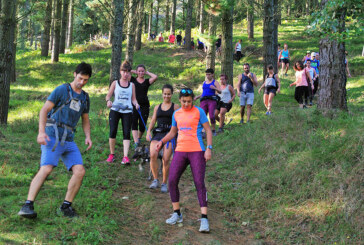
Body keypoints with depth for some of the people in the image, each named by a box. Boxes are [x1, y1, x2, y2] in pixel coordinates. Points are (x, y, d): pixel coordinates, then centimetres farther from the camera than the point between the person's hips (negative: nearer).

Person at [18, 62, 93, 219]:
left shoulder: (85, 97, 17)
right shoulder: (62, 90, -2)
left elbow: (85, 119, 26)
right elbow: (45, 110, -6)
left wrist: (88, 136, 8)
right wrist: (41, 132, -19)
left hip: (69, 140, 6)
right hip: (52, 136, -6)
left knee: (80, 171, -8)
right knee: (46, 169, -22)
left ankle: (66, 206, 3)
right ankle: (28, 206, -24)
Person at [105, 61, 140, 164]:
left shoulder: (132, 85, 13)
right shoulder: (115, 83, 10)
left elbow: (133, 98, 12)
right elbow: (108, 95, 6)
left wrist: (136, 103, -10)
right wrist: (108, 101, -16)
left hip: (127, 111, 0)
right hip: (115, 110, 0)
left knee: (127, 133, -8)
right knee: (113, 131, -5)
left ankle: (125, 157, -13)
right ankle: (112, 154, 12)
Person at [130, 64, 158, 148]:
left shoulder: (147, 81, 8)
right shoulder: (133, 80, 9)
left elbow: (155, 77, -9)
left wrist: (147, 72, 5)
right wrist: (134, 72, 9)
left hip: (144, 106, 1)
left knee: (142, 125, 3)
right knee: (134, 123, -14)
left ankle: (138, 139, 28)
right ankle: (136, 142, -20)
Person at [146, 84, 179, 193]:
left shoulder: (175, 107, 10)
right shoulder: (157, 107, 20)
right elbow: (153, 120, 16)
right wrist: (148, 131, 0)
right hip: (158, 134, 2)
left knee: (166, 160, -11)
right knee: (153, 155, -22)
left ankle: (164, 183, 6)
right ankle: (155, 180, -9)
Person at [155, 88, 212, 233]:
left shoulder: (199, 111, 0)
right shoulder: (176, 114, 13)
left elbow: (208, 130, 0)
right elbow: (173, 132, 23)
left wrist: (209, 149, -10)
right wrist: (162, 141, 6)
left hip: (197, 151, -4)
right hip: (180, 151, 5)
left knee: (199, 183, -11)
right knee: (172, 181, -4)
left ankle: (204, 218, -11)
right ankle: (177, 214, 11)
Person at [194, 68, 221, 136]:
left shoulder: (215, 82, 8)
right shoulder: (204, 82, 23)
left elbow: (220, 91, -4)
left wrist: (215, 88, -22)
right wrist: (197, 97, 16)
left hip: (212, 100, -4)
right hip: (204, 100, 4)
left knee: (211, 116, -15)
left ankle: (213, 130, 2)